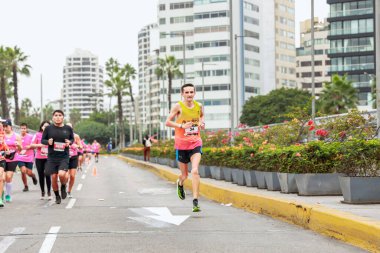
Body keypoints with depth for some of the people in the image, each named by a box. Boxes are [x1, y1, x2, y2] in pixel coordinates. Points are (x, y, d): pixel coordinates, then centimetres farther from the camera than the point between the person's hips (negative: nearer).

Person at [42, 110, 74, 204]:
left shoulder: (68, 129, 1)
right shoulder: (49, 128, 0)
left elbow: (72, 139, 15)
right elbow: (42, 140, 6)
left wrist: (69, 142, -7)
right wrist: (48, 142, -15)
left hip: (64, 157, -1)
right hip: (52, 157, 1)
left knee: (62, 174, -22)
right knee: (53, 177, 4)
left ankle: (63, 187, 12)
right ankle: (57, 196, 26)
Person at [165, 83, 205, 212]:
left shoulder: (199, 106, 3)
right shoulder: (178, 106, -7)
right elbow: (167, 122, -4)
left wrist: (202, 122, 2)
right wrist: (181, 125, -18)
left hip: (195, 143, 1)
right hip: (181, 144, -1)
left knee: (195, 171, -18)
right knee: (184, 174, 10)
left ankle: (195, 202, -18)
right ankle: (180, 184, 48)